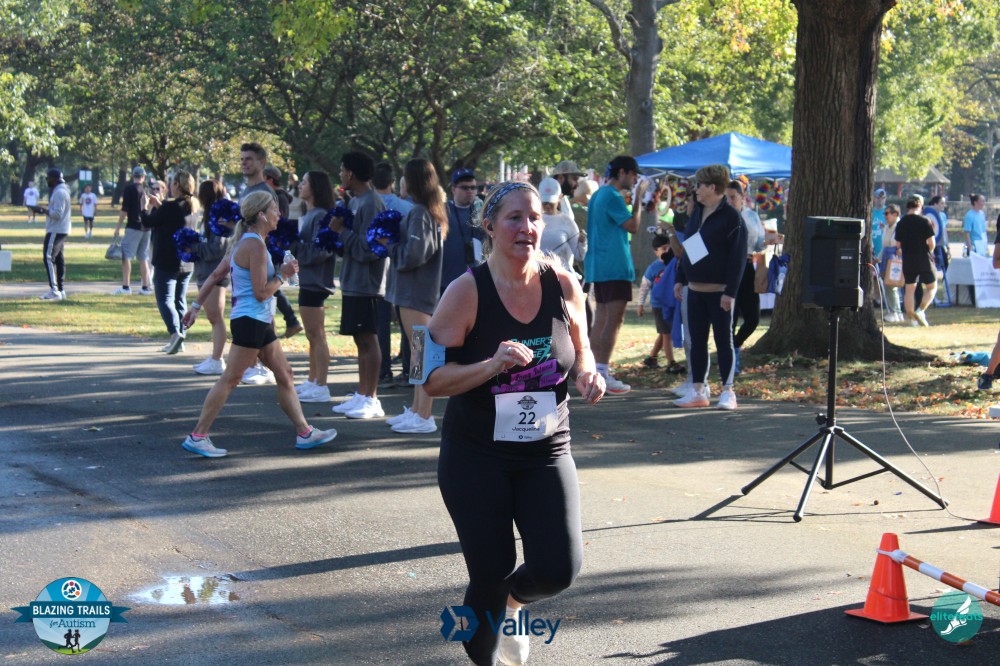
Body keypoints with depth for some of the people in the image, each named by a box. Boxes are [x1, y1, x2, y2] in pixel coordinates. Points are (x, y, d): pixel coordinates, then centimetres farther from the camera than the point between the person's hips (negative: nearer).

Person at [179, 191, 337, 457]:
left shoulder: (243, 242, 13)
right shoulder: (255, 246, -17)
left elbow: (215, 276, 15)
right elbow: (261, 292, -20)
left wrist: (196, 305, 17)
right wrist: (283, 275, -8)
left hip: (260, 323, 11)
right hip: (250, 321, -11)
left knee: (284, 373, 12)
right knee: (230, 380, -7)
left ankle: (304, 432, 18)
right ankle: (197, 436, -4)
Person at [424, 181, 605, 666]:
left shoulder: (563, 286, -2)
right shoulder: (466, 291, -12)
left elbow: (580, 356, 13)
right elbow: (431, 379, -13)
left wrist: (588, 376, -10)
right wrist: (491, 365, -28)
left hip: (546, 451, 3)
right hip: (476, 456, -3)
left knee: (559, 569, -8)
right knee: (490, 575, -1)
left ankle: (513, 599, 29)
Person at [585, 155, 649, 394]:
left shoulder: (598, 195, 18)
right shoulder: (613, 196, -13)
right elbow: (633, 226, -14)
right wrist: (639, 197, -8)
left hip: (598, 265, 10)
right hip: (615, 266, -10)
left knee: (601, 319, 13)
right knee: (614, 320, -10)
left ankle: (595, 372, 16)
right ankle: (603, 374, -14)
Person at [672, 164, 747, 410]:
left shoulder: (731, 218, -11)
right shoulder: (697, 214, 13)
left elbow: (738, 257, -14)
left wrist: (730, 292, -19)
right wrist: (680, 279, 14)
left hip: (718, 291, -7)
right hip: (695, 289, 8)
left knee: (723, 341, -1)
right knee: (697, 341, 8)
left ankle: (728, 392, 5)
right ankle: (698, 392, 13)